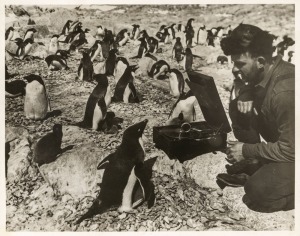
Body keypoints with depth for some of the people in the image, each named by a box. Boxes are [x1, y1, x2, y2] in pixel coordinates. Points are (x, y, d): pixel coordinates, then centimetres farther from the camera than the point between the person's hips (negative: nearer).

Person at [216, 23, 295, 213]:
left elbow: (290, 150, -30)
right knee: (237, 108, -5)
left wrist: (247, 150, -20)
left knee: (258, 193, -27)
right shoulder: (260, 72, -11)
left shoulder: (285, 93, -36)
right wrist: (244, 96, -12)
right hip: (282, 135, 8)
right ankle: (253, 165, 5)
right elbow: (241, 82, 12)